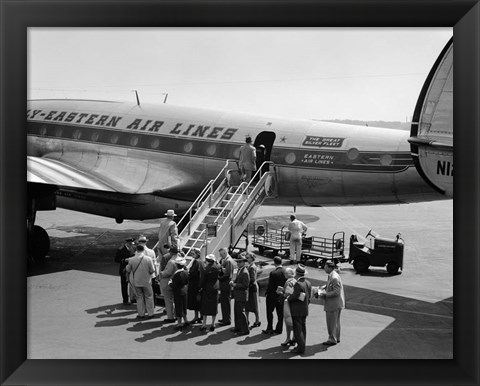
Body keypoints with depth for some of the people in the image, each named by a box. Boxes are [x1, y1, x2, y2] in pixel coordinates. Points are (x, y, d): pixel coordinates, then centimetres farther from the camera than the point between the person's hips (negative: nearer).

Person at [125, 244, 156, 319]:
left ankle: (141, 314, 18)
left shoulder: (131, 260, -13)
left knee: (139, 297, 14)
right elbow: (152, 270, -9)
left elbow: (128, 269, -1)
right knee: (149, 297, 13)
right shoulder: (148, 259, -15)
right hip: (146, 281, -1)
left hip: (136, 281, 1)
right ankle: (150, 313, 17)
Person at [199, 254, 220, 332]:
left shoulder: (207, 269, -13)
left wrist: (201, 287, 1)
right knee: (214, 307, 9)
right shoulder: (217, 268, -1)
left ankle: (204, 324, 2)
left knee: (205, 306, 4)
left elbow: (203, 279, -9)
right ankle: (213, 324, 10)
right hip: (215, 289, 4)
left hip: (207, 289, -3)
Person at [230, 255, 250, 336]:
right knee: (236, 311, 17)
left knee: (241, 312, -5)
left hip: (242, 296, -10)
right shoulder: (239, 270, 11)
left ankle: (245, 330, 4)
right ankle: (238, 327, 29)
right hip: (237, 295, 10)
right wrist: (233, 282, 3)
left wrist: (235, 285, -20)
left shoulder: (245, 272, -20)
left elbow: (245, 285, -22)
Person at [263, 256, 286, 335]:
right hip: (282, 295, 5)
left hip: (273, 296, -5)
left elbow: (270, 286, -17)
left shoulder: (273, 273, -21)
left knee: (269, 312, 9)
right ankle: (279, 329, 20)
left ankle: (269, 329, 12)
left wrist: (266, 293, -3)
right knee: (280, 313, 14)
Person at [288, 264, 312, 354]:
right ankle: (302, 346, 22)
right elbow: (308, 297, 10)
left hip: (297, 311, -8)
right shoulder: (308, 283, 4)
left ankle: (300, 348, 2)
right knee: (303, 328, 15)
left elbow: (294, 297, -20)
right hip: (305, 310, 8)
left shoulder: (298, 284, -22)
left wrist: (288, 299, -1)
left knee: (298, 329, -1)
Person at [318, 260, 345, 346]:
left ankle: (332, 339, 11)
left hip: (333, 304, -10)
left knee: (331, 322, 1)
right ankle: (336, 338, 31)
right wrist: (323, 289, 4)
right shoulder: (331, 276, 8)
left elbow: (336, 292, -25)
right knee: (336, 322, 20)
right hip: (337, 303, 10)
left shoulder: (334, 278, -24)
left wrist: (325, 294, -21)